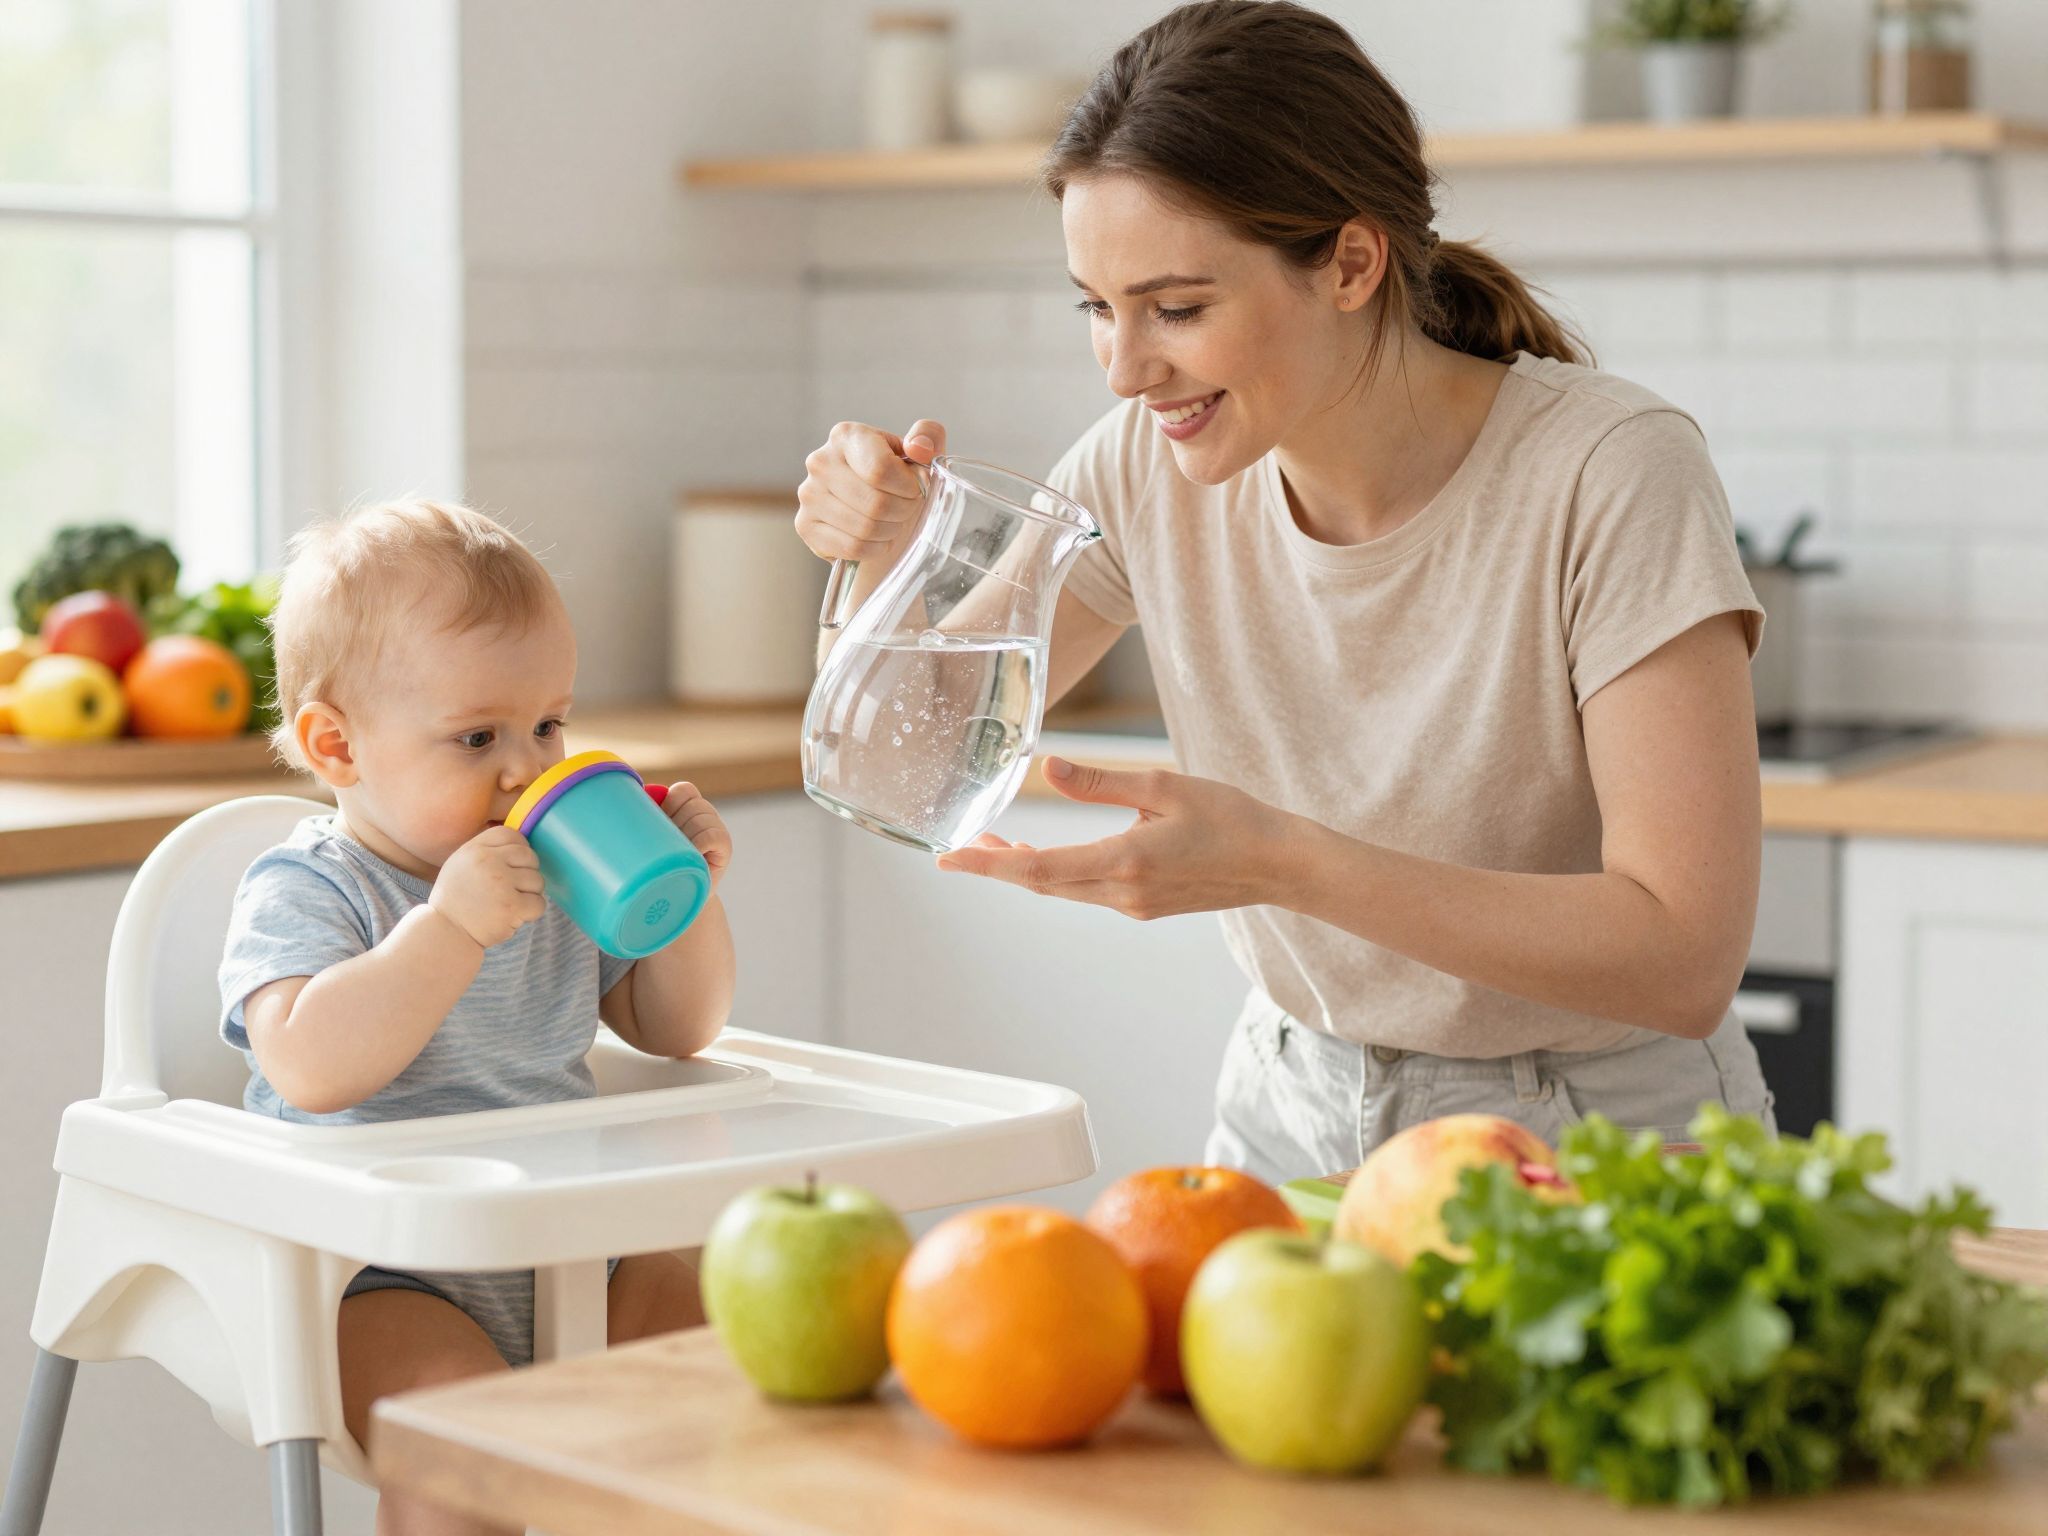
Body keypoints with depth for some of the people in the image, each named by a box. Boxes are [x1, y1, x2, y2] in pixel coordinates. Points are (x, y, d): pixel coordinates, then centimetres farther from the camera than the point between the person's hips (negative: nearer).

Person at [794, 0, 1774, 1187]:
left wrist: (1279, 860, -32)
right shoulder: (1150, 461, -6)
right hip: (1292, 1120, 5)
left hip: (1599, 1145, -5)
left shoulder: (1611, 477, -20)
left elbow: (1687, 962, -25)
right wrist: (888, 561, -16)